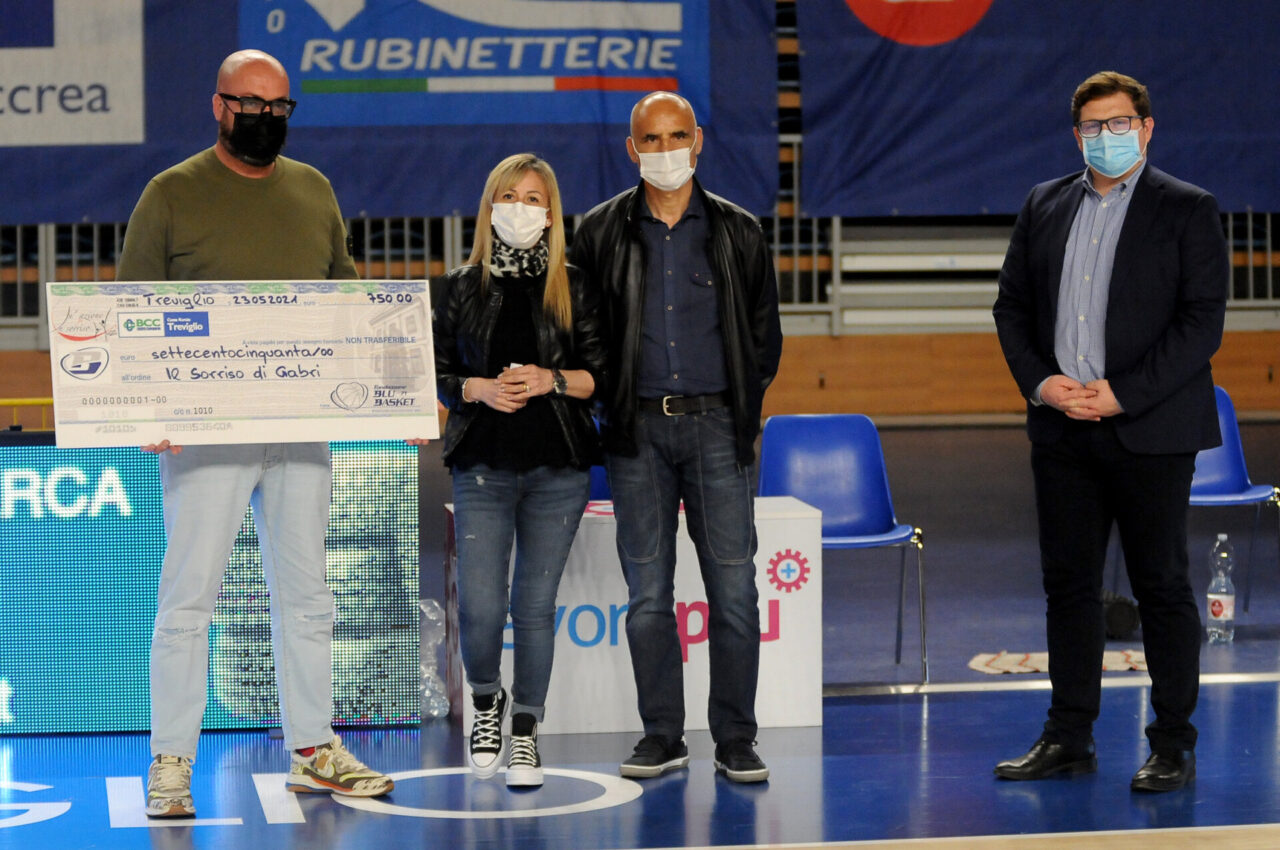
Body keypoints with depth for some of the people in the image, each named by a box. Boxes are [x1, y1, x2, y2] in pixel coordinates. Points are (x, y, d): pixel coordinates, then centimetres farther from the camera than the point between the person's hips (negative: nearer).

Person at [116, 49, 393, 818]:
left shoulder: (314, 192, 12)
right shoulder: (172, 195, -1)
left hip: (303, 429, 5)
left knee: (306, 595, 10)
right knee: (189, 595, -5)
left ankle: (314, 750, 19)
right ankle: (171, 763, 1)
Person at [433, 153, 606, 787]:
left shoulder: (573, 287, 6)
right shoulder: (462, 287, 7)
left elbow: (602, 374, 4)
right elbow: (438, 374, 7)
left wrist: (551, 380, -13)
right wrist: (479, 389, -12)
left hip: (558, 466, 0)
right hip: (484, 465, 0)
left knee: (535, 603, 2)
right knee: (480, 605, -8)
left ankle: (525, 730, 16)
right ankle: (486, 700, 21)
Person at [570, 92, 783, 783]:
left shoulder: (737, 233, 6)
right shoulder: (601, 233, 5)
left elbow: (764, 331, 13)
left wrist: (742, 409, 8)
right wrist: (610, 402, 6)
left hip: (716, 424, 0)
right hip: (639, 430, 0)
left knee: (733, 590, -3)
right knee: (647, 594, 3)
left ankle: (735, 739, 5)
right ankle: (662, 736, 12)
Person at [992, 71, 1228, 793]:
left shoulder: (1188, 211, -3)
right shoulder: (1046, 206, 12)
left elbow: (1202, 321, -9)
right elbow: (1012, 304, 13)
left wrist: (1121, 395, -15)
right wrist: (1041, 382, -4)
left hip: (1150, 429, -5)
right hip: (1062, 432, 5)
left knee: (1163, 586, 1)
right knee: (1068, 583, 9)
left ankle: (1173, 747, 8)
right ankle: (1069, 740, 17)